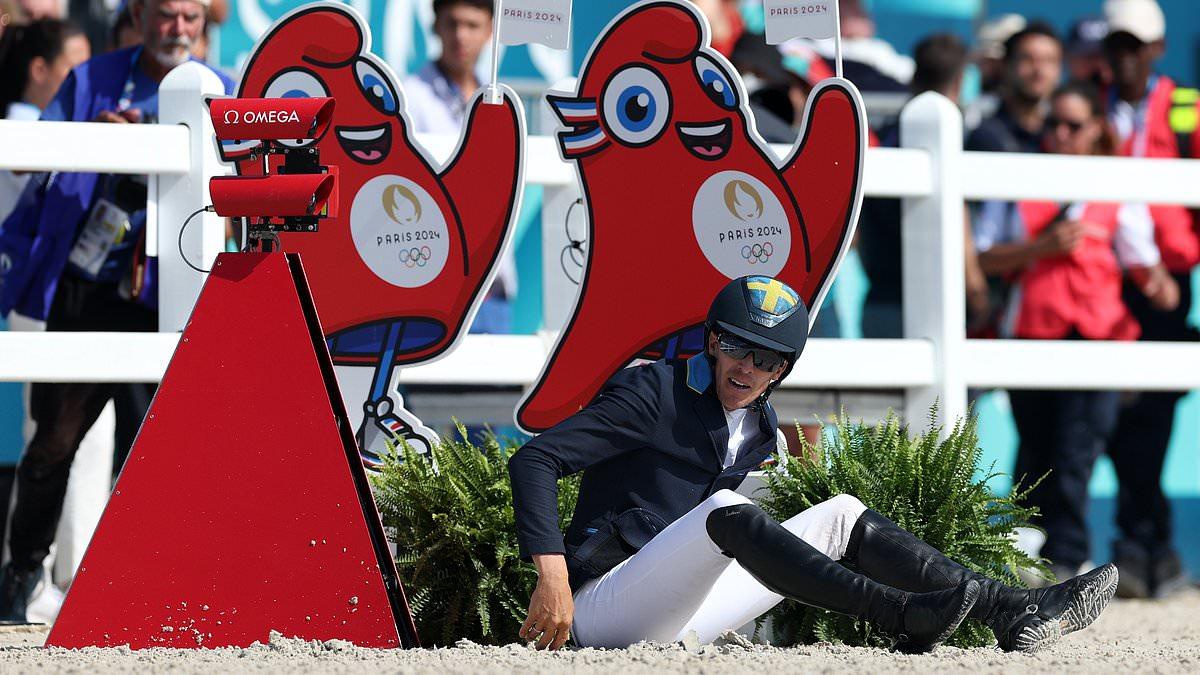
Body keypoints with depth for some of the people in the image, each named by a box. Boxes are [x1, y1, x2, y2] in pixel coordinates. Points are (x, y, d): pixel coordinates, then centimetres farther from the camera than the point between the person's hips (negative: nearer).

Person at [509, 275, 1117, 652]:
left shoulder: (759, 429, 14)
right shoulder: (653, 393, -9)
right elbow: (534, 460, -16)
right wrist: (552, 577, -26)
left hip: (675, 617, 8)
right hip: (603, 612, -8)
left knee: (840, 516, 1)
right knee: (723, 511, -33)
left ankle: (1009, 611, -12)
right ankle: (904, 616, -47)